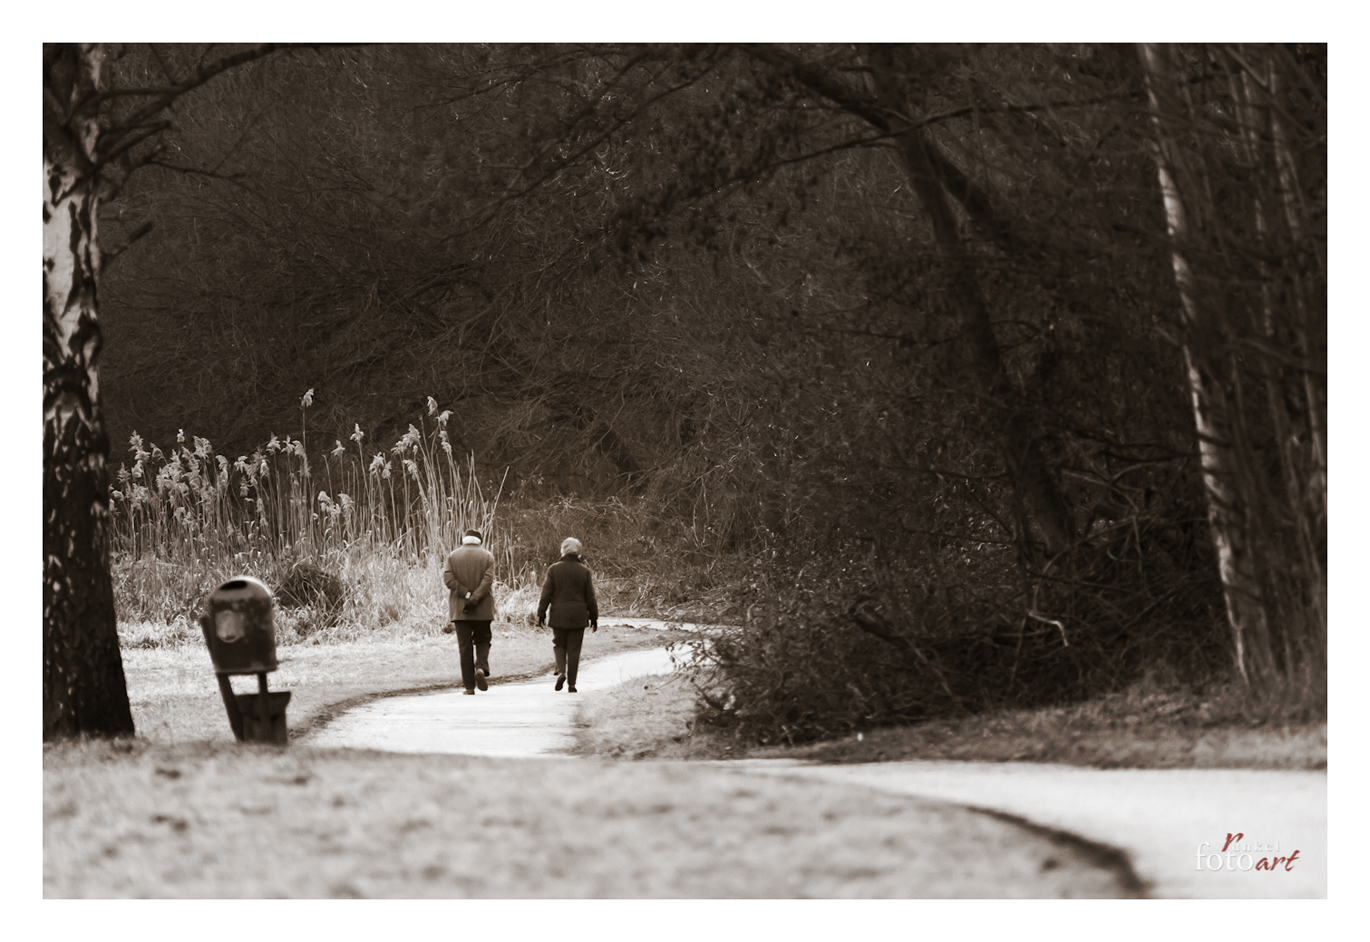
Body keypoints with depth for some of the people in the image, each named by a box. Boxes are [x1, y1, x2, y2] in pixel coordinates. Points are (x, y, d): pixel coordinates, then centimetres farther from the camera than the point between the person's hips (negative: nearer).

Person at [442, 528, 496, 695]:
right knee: (482, 641, 16)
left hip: (459, 610, 0)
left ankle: (469, 685, 0)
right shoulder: (487, 556, 2)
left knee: (465, 646, 3)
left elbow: (448, 579, -9)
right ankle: (481, 667, -13)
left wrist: (467, 595, -11)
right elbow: (488, 580, -11)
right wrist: (474, 599, -16)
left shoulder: (453, 556, 5)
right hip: (482, 610, 0)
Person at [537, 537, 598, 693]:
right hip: (578, 616, 0)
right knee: (574, 649, 4)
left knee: (559, 645, 14)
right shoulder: (584, 571, -1)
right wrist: (594, 617, 11)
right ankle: (571, 684, 3)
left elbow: (546, 593, -3)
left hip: (559, 616, 0)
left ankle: (561, 671, -12)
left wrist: (541, 614, 3)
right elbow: (590, 597, 3)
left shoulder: (554, 569, -2)